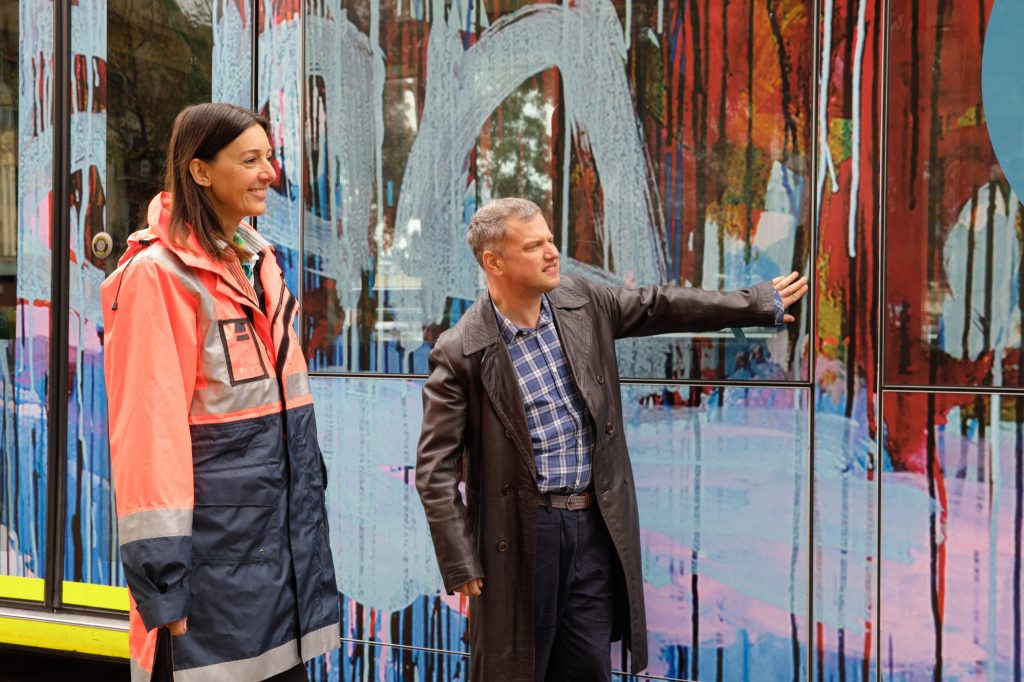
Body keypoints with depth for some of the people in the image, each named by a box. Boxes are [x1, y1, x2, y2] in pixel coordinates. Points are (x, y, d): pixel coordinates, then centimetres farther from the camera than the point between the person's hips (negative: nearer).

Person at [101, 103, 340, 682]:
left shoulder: (260, 261, 12)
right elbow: (148, 427, -16)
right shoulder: (159, 274, -12)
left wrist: (306, 500, 16)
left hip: (285, 524, 7)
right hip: (217, 532, -7)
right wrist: (162, 580, -17)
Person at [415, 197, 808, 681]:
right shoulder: (459, 353, -14)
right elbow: (435, 470, -12)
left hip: (595, 523, 5)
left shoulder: (581, 303, 1)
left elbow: (661, 305, 14)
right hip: (521, 532, -5)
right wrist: (461, 565, -14)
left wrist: (761, 303, 18)